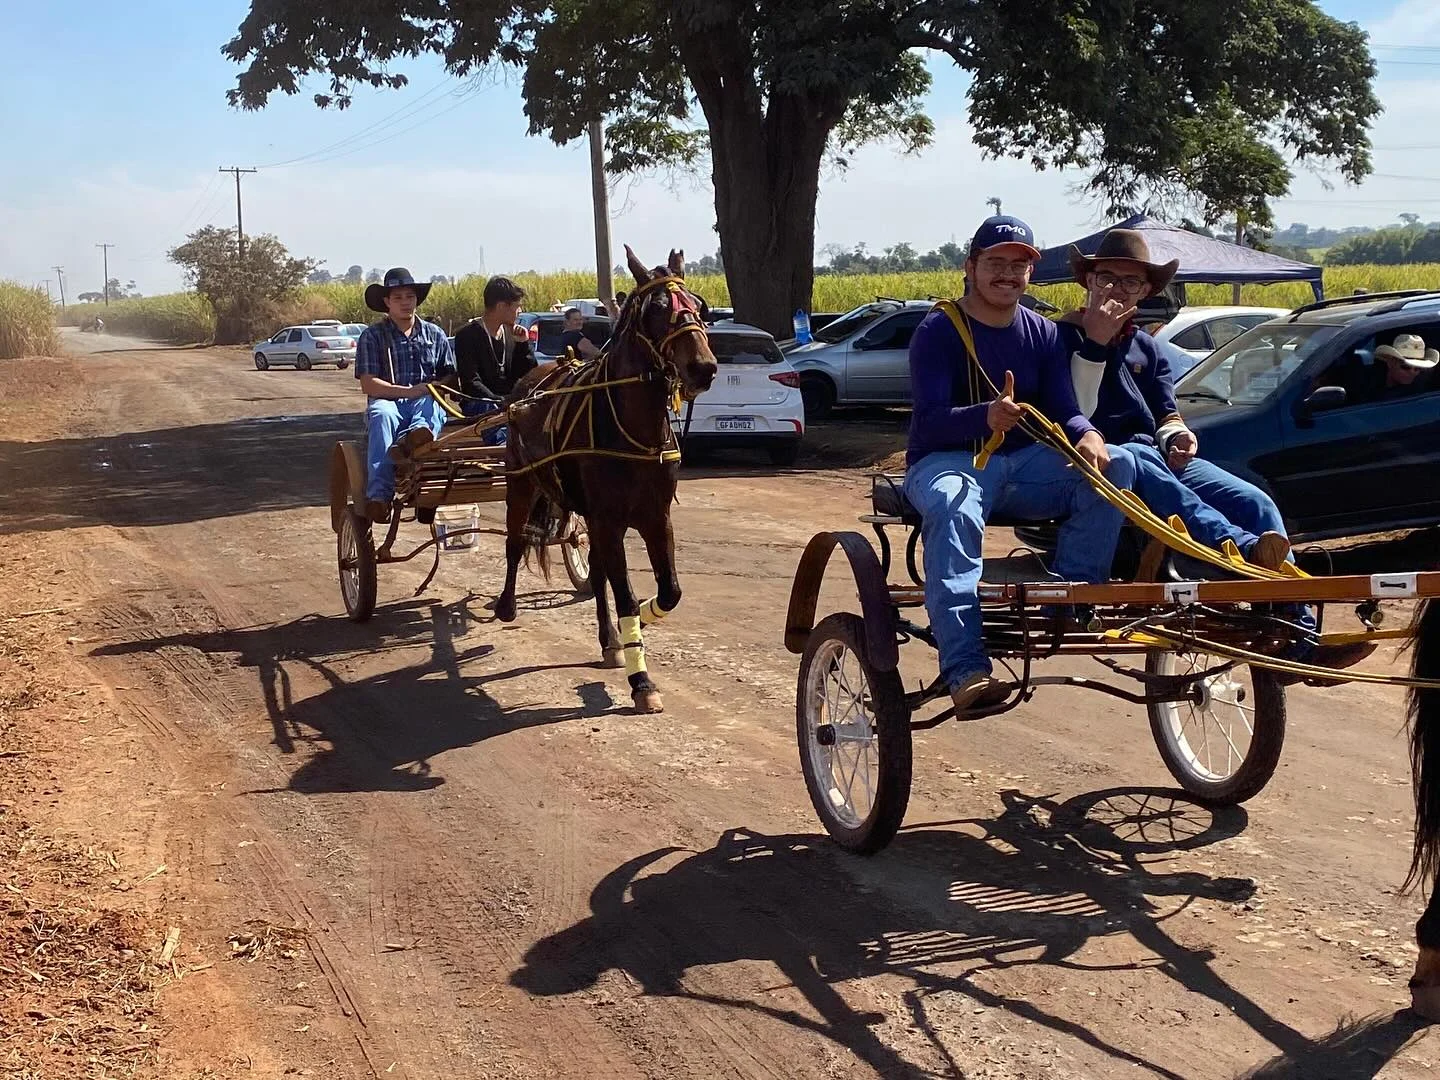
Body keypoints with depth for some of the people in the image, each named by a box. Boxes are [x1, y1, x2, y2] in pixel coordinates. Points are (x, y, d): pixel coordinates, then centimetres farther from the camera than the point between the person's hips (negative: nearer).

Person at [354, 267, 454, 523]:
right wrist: (407, 391, -13)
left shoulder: (434, 334, 19)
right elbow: (368, 384, -2)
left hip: (426, 403, 2)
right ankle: (379, 493, -53)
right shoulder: (372, 336, 9)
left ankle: (412, 438, -72)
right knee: (382, 416, -38)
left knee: (431, 405, -35)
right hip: (388, 401, -2)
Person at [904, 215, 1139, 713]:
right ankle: (965, 671, -47)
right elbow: (930, 420, -18)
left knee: (1116, 464, -19)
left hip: (1022, 463, 5)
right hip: (946, 461, -5)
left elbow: (1063, 410, 1)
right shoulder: (938, 331, -6)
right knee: (954, 511, -40)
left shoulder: (1043, 334, 10)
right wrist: (986, 416, -40)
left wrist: (1088, 435, -24)